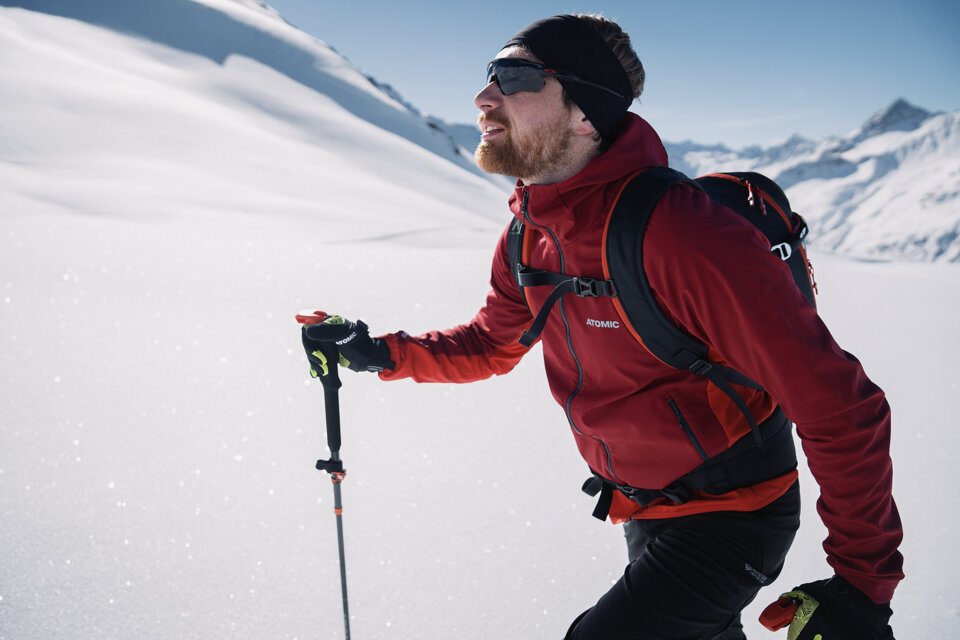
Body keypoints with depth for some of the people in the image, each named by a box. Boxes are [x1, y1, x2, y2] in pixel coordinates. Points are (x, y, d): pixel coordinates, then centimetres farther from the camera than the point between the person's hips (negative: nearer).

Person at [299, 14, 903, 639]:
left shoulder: (685, 237, -33)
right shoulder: (528, 240, -8)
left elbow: (838, 406, -28)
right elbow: (493, 345, 13)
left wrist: (864, 584, -23)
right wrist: (382, 353, -1)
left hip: (733, 515, -7)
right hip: (645, 512, 7)